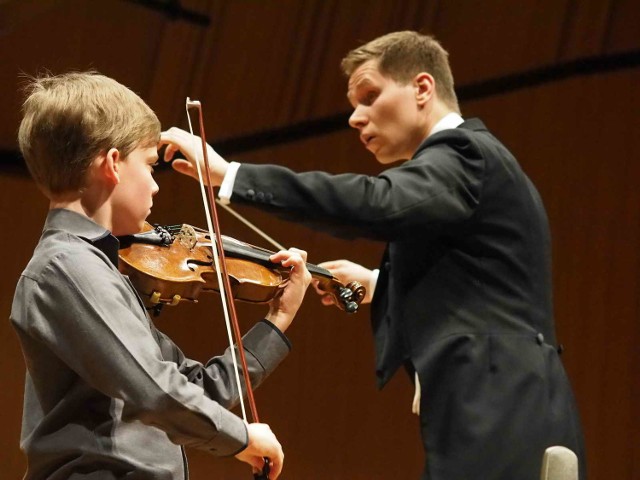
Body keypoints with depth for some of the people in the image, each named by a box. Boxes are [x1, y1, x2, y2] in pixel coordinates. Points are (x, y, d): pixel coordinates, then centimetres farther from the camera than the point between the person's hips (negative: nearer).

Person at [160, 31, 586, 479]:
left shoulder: (465, 153, -7)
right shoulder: (473, 161, 24)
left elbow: (376, 205, -26)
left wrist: (229, 173, -25)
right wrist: (379, 285, 24)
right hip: (501, 427, 10)